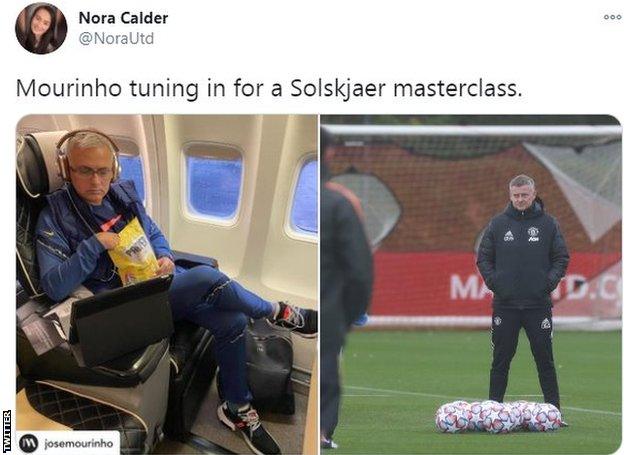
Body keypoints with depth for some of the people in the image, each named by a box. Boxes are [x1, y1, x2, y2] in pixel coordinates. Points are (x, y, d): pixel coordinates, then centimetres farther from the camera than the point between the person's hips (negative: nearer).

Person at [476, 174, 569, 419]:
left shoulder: (548, 224, 4)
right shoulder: (498, 224, 6)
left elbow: (562, 258, 7)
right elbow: (483, 258, 10)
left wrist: (550, 281, -8)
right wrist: (492, 281, -5)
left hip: (539, 304, -1)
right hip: (505, 304, 1)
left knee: (545, 360, 1)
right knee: (501, 360, 4)